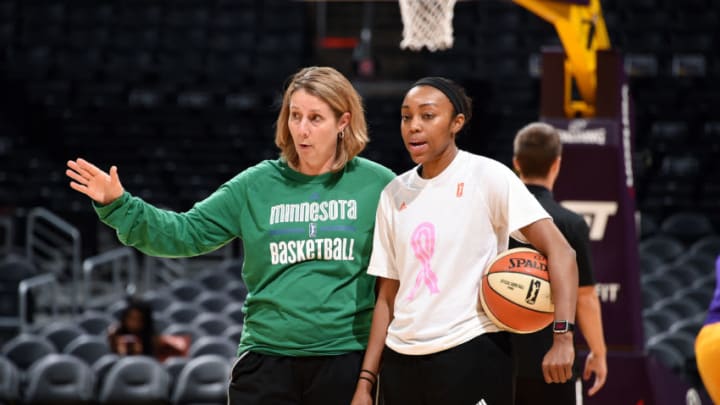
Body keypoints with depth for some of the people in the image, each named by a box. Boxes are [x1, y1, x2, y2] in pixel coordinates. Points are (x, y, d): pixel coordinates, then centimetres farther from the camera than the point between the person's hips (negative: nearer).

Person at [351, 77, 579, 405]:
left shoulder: (487, 176, -5)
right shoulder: (394, 194, 10)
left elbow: (559, 251, -11)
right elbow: (387, 296, 13)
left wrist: (563, 337, -23)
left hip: (472, 356, -5)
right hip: (401, 361, 5)